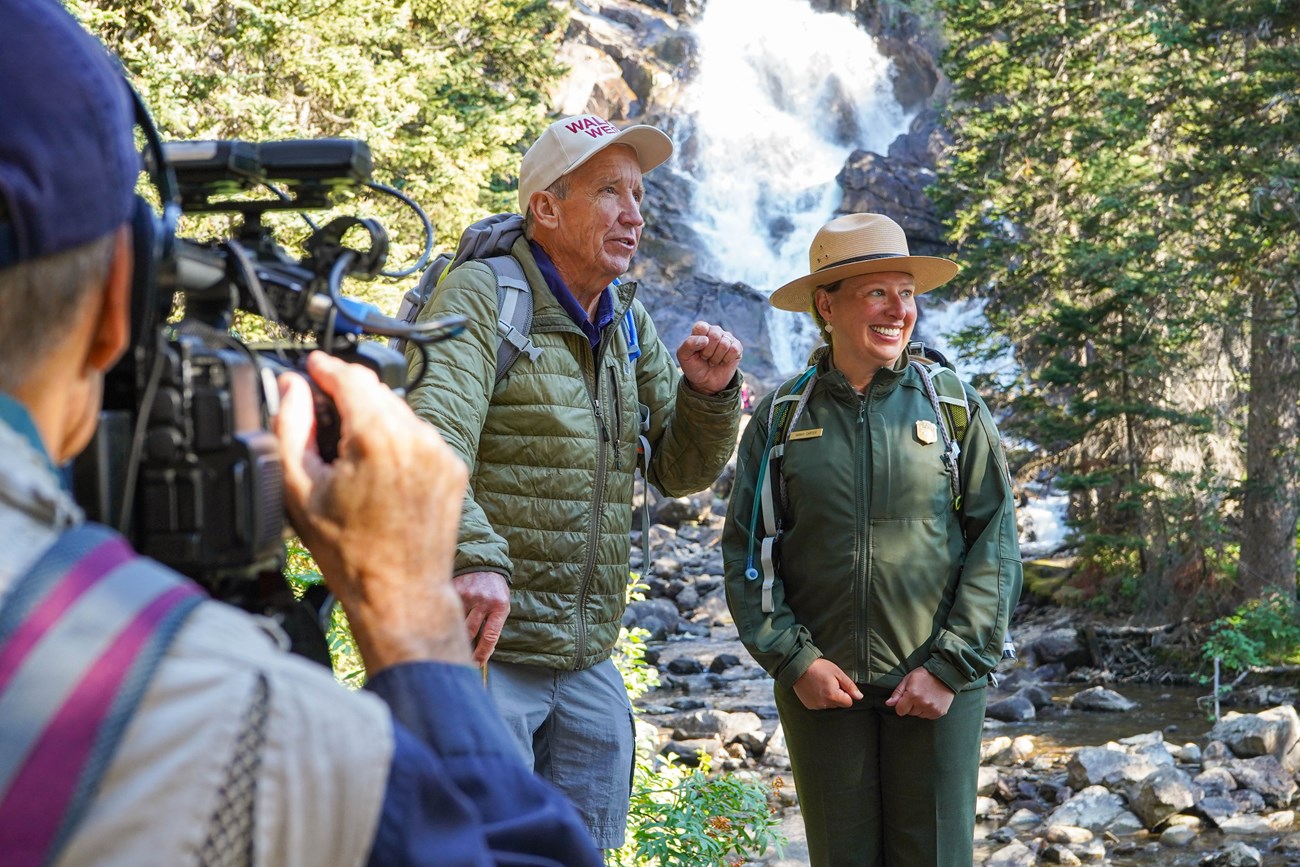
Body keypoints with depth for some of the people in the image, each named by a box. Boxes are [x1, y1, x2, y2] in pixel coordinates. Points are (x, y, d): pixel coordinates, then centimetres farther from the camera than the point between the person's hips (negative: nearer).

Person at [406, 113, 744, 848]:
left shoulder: (629, 322, 13)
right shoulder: (481, 297, -10)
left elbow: (678, 471, 14)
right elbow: (431, 442, -26)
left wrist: (708, 394, -7)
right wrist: (473, 559, -42)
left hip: (589, 666, 7)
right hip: (483, 646, -7)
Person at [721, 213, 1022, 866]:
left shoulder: (955, 409, 2)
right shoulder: (779, 419, 3)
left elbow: (996, 544, 0)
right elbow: (744, 550, 3)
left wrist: (950, 667, -8)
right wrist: (792, 659, -7)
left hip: (938, 687, -1)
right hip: (821, 685, 1)